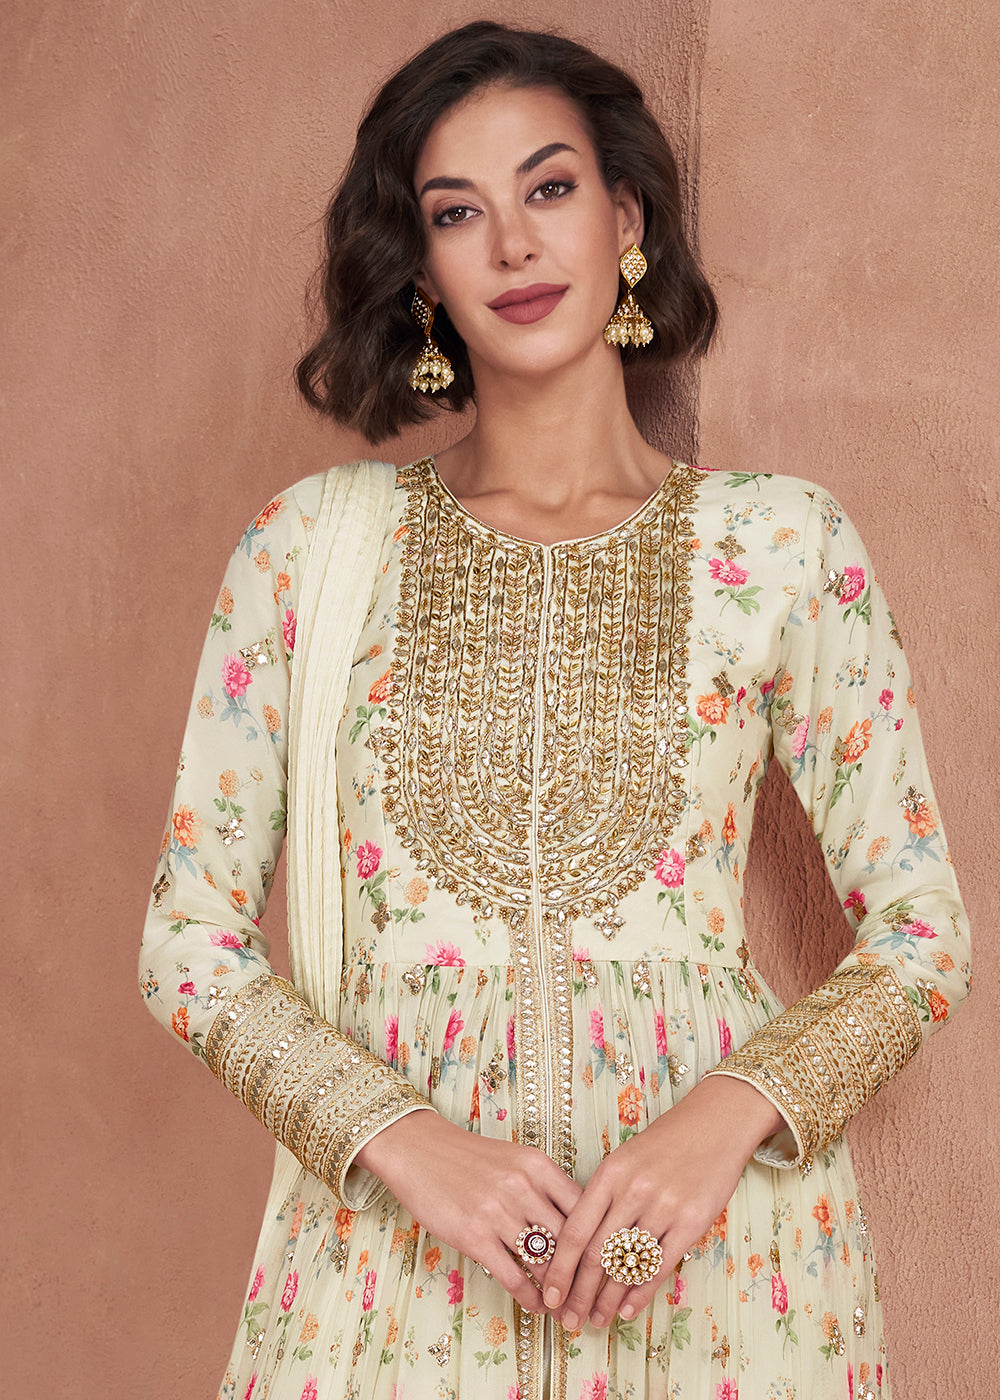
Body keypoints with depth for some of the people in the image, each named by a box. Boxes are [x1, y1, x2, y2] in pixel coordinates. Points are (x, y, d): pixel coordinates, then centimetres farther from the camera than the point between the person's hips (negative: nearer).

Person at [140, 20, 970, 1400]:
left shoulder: (783, 542, -1)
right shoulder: (312, 545, 0)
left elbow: (921, 935, 1)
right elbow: (193, 939, 0)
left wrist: (727, 1116, -15)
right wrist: (406, 1139, -14)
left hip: (713, 1227, 0)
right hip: (397, 1239, 0)